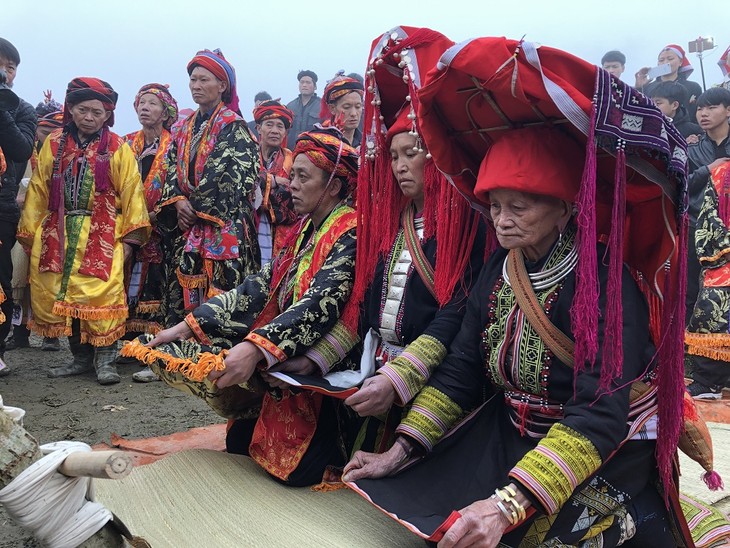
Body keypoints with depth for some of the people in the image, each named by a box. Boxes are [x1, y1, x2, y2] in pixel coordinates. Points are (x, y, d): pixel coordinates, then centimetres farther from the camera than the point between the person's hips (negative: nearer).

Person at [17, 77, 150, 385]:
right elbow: (38, 192, 10)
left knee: (103, 295, -15)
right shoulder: (53, 144, 11)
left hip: (102, 237, -3)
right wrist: (29, 233, 5)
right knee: (61, 295, 2)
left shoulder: (118, 149, 3)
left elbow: (131, 193, 0)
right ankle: (80, 357, 16)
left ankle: (105, 361, -4)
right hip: (58, 235, 3)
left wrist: (129, 238, -7)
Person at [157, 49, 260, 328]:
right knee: (182, 291, 7)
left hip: (221, 225, -7)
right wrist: (178, 201, -6)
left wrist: (196, 207, -10)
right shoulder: (186, 127, 18)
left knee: (217, 289, -8)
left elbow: (228, 175, -12)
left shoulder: (233, 126, -4)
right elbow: (173, 167, 13)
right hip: (187, 224, 7)